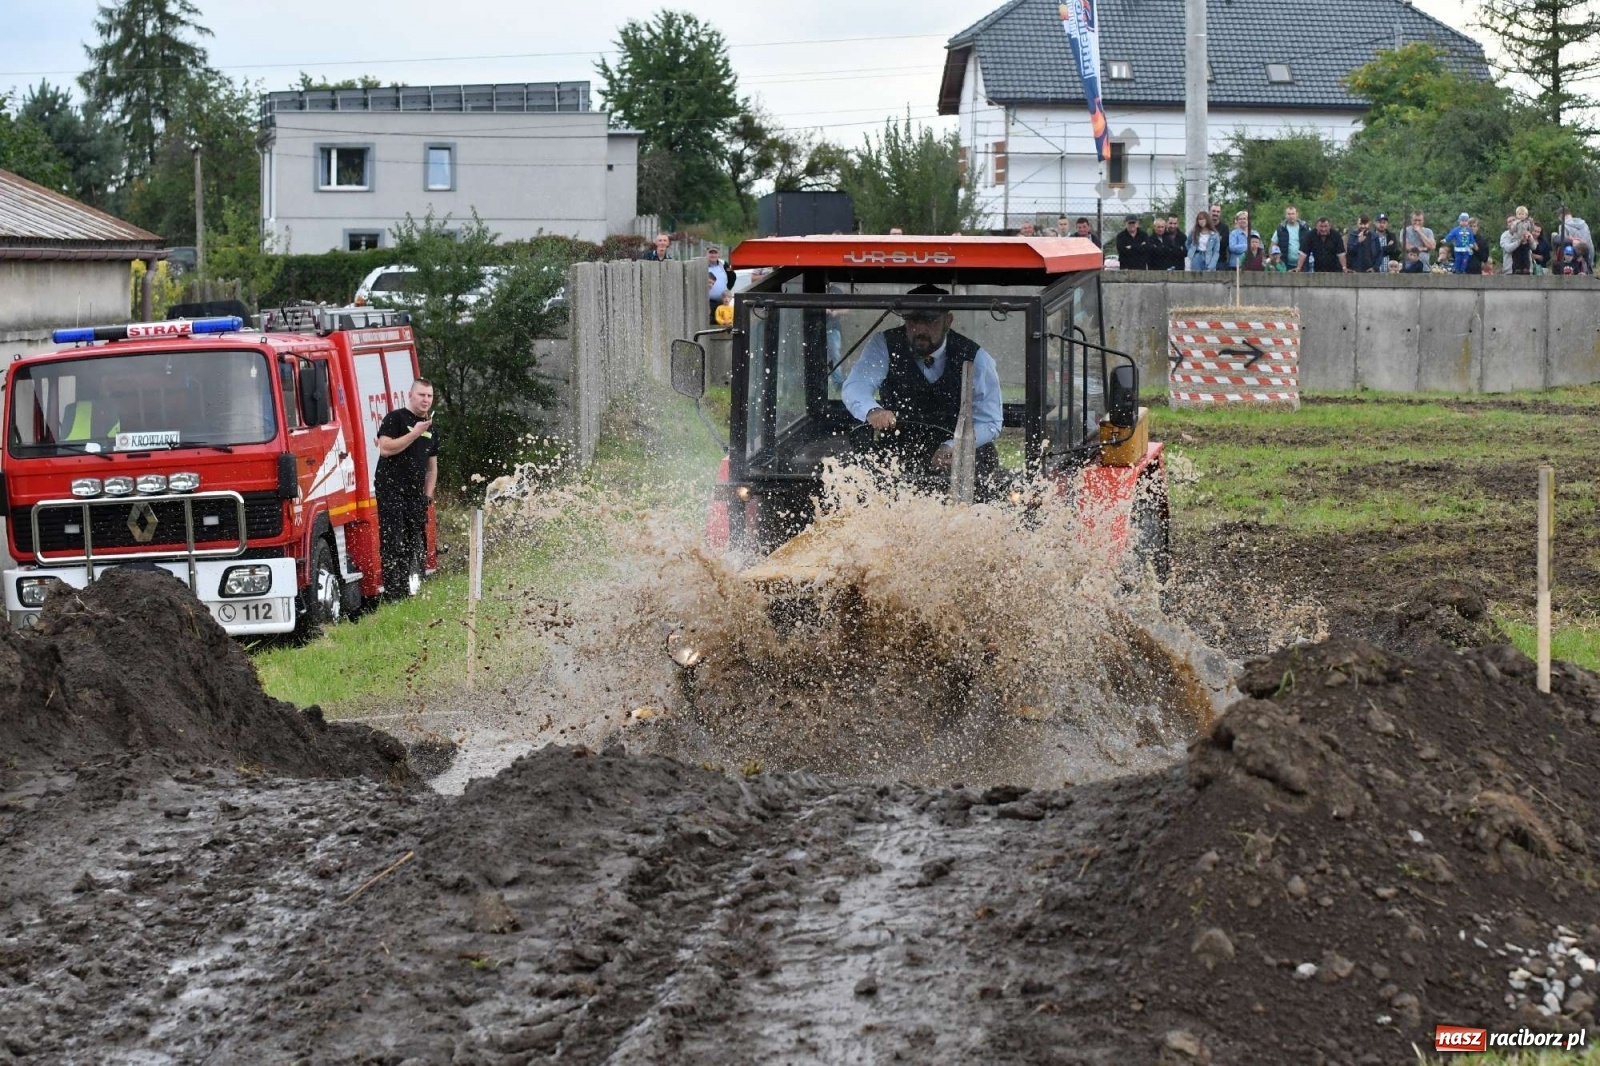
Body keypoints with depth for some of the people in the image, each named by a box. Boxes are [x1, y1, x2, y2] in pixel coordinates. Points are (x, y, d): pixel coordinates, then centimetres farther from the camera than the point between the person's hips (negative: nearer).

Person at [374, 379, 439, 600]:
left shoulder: (430, 428, 19)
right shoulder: (395, 418, -2)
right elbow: (385, 448, -16)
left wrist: (428, 495, 14)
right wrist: (415, 433, -18)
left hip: (415, 495, 7)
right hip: (391, 492, -7)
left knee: (415, 544, 4)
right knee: (393, 544, -11)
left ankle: (406, 589, 9)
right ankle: (393, 592, -14)